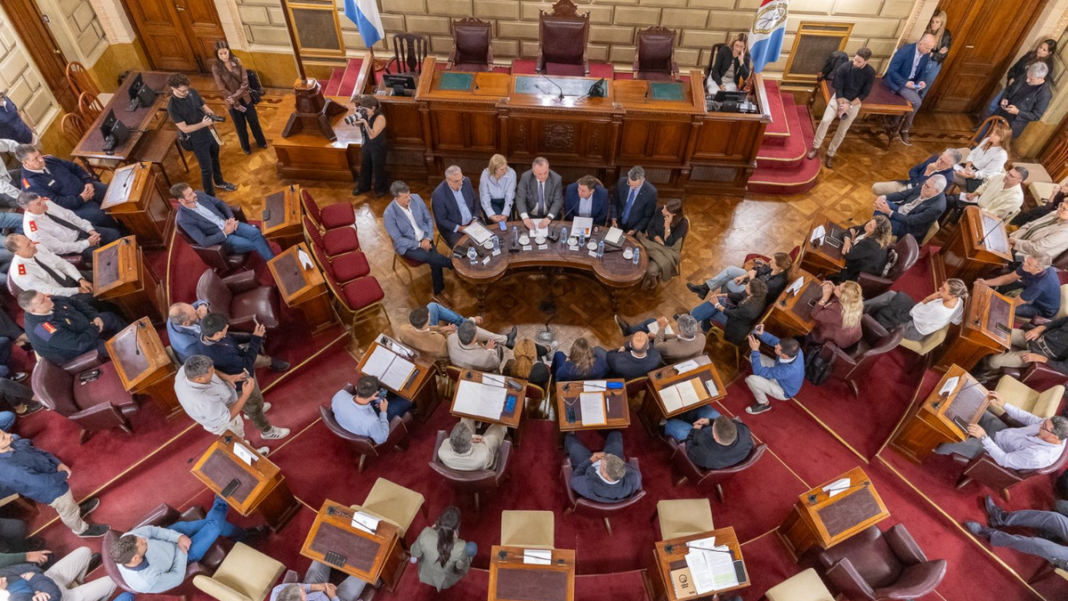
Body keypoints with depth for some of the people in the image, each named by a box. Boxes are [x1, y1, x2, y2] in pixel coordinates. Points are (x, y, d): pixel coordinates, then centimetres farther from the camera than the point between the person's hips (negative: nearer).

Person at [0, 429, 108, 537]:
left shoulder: (12, 441, -17)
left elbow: (36, 451, 0)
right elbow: (44, 481, -34)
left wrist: (58, 463, -13)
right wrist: (64, 474, -16)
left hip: (51, 473, 7)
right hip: (52, 491, -7)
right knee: (68, 511, 21)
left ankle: (78, 510, 64)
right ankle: (82, 529, 48)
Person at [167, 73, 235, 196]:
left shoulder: (192, 92, -9)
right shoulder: (173, 106, -25)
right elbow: (184, 128, -23)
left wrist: (212, 115, -18)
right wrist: (202, 124, -38)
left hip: (210, 132, 6)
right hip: (197, 141, -6)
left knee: (215, 159, 27)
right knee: (207, 168, 7)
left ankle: (219, 182, 53)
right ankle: (210, 196, 26)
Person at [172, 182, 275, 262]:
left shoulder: (199, 195, -4)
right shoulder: (183, 219, -20)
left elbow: (221, 204, 9)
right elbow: (204, 242, -23)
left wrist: (231, 218, -8)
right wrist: (225, 232, -22)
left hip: (229, 223, 5)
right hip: (221, 237, -5)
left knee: (256, 232, -19)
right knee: (255, 244, -19)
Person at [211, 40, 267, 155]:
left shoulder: (237, 61, -11)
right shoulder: (216, 68, -17)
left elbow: (245, 81, -11)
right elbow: (223, 89, -15)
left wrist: (236, 96, -20)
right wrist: (236, 104, -15)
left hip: (245, 97, 2)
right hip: (232, 102, -2)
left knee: (254, 121, 17)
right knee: (240, 125, 14)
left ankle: (261, 142, 41)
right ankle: (246, 147, 36)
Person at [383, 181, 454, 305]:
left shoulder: (416, 198, -9)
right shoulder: (389, 214, -21)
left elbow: (428, 219, 1)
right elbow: (399, 239, -16)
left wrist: (428, 238, -12)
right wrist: (419, 244, -19)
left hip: (424, 237, 4)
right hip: (407, 245, -4)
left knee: (434, 261, -20)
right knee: (433, 258, -27)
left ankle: (438, 293, -2)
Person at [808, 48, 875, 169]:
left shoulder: (870, 73, -14)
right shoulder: (844, 67, -17)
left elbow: (864, 94, -9)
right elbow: (838, 88, -10)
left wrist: (849, 105, -18)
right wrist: (840, 106, -15)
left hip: (855, 102, 0)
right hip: (840, 97, 0)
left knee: (842, 130, -2)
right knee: (825, 120, -18)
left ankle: (830, 154, 11)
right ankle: (815, 147, -1)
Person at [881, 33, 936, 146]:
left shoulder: (926, 55, -1)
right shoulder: (905, 50, -22)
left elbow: (922, 72, 13)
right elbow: (891, 71, -22)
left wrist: (920, 81, -9)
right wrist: (905, 82, -26)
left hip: (910, 82, 7)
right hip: (895, 81, -7)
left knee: (917, 101, -14)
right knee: (916, 101, -22)